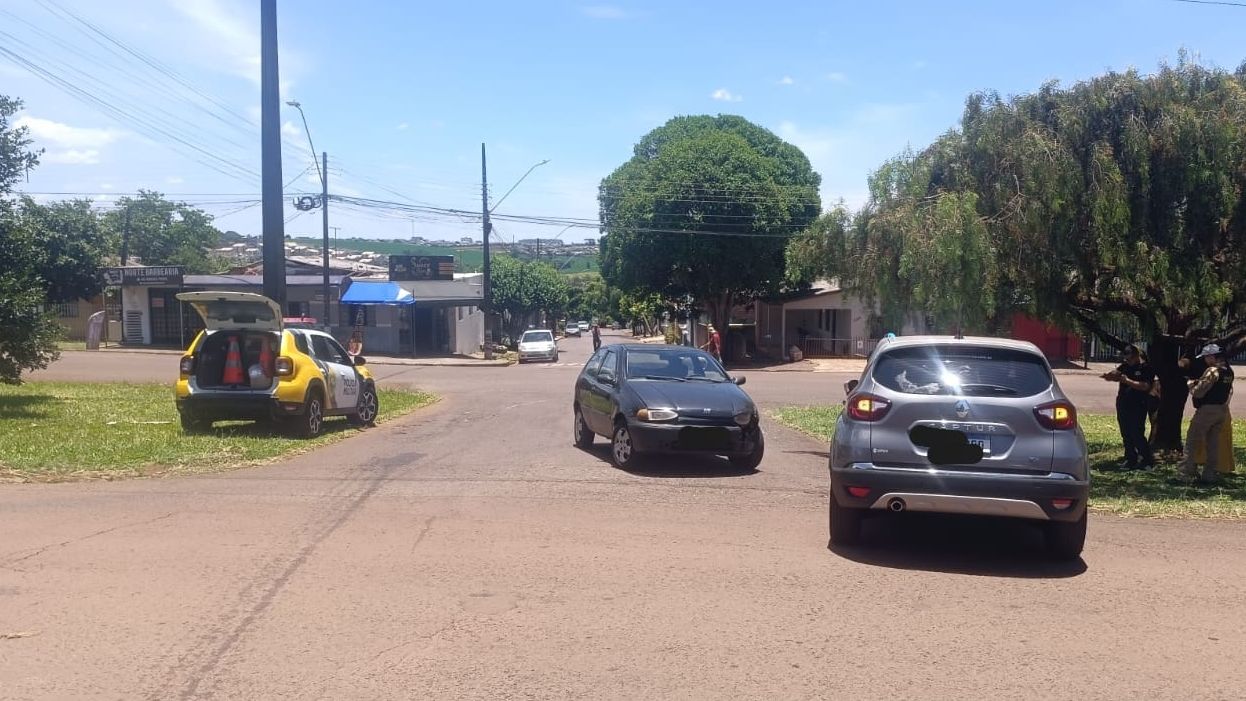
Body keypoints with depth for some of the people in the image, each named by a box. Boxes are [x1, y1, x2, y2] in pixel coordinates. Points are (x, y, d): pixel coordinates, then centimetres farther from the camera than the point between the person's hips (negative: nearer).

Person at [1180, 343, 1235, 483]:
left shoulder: (1212, 371, -18)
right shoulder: (1229, 371, 10)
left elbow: (1198, 392, -21)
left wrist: (1191, 384, 1)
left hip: (1207, 409, -8)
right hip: (1222, 410, 8)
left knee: (1192, 440, -1)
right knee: (1213, 442, 12)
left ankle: (1186, 473, -2)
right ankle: (1210, 474, 13)